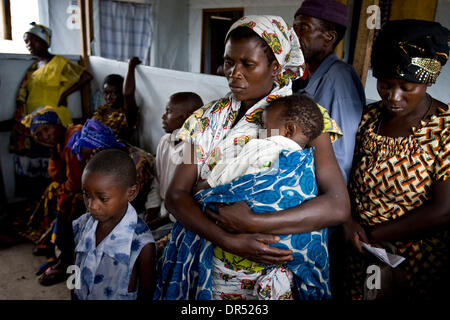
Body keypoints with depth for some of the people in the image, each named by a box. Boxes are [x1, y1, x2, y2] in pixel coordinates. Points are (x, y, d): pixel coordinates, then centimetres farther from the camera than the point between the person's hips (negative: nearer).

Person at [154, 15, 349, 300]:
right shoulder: (208, 117, -1)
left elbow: (338, 206, -20)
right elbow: (176, 194, -8)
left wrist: (253, 223, -28)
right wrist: (229, 241, -23)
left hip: (271, 264, -3)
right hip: (204, 255, 3)